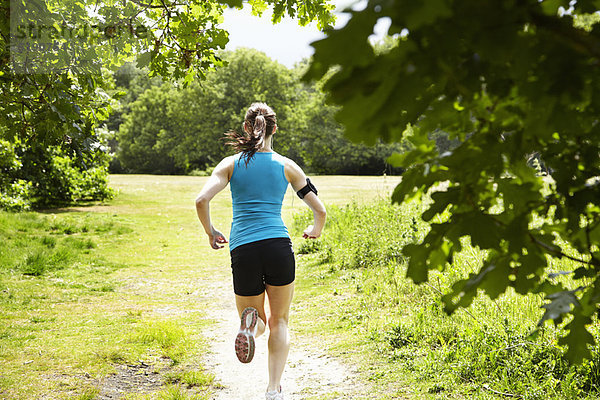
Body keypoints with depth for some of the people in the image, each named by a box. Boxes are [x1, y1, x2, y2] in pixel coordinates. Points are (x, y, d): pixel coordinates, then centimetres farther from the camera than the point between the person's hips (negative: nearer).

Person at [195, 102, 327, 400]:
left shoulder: (231, 164, 8)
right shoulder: (287, 166, 8)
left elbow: (201, 200, -6)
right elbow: (320, 210, 8)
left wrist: (210, 232, 11)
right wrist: (316, 230, 30)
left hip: (242, 250, 1)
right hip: (279, 246, 0)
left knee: (259, 321, 21)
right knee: (279, 322, 19)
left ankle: (251, 323, -16)